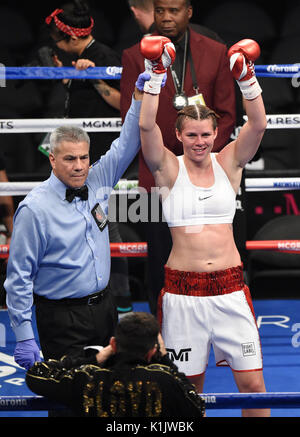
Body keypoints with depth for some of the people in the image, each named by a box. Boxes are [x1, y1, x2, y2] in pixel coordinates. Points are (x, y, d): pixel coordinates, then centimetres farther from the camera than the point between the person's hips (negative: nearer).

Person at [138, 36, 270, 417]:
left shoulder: (228, 164, 6)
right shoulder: (169, 169, 1)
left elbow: (257, 125, -8)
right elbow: (147, 127, -14)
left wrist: (247, 78, -20)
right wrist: (156, 76, -20)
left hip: (230, 287, 1)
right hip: (183, 289, -1)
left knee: (252, 382, -1)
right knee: (189, 383, 6)